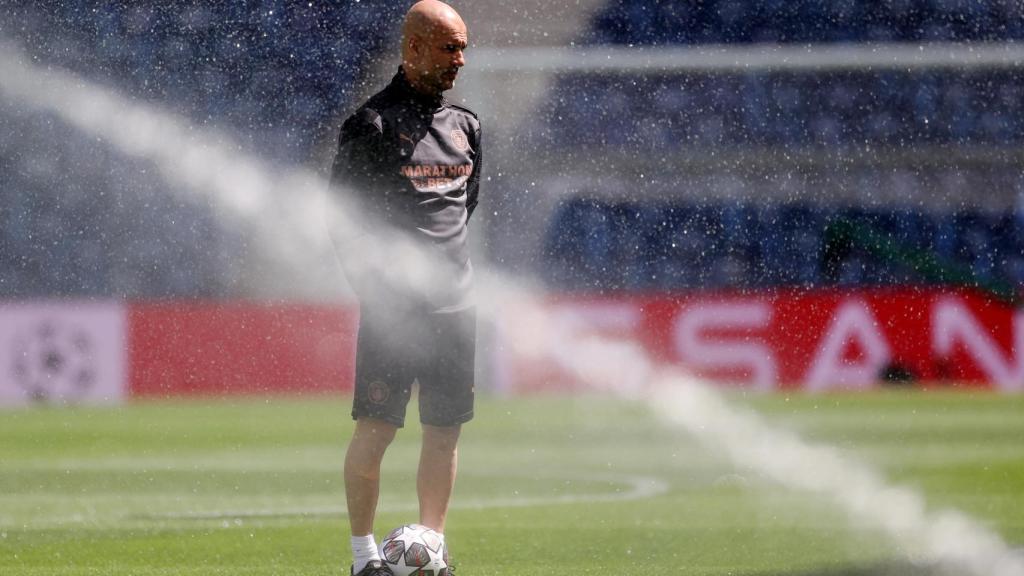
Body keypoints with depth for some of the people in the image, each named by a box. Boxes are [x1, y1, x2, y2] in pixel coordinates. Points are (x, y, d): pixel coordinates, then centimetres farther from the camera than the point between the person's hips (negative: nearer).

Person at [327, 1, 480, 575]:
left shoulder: (465, 125, 13)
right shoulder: (374, 123, -7)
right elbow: (342, 214, -7)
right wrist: (374, 286, -12)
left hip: (455, 301, 6)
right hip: (394, 302, -6)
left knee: (446, 429, 5)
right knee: (377, 426, -6)